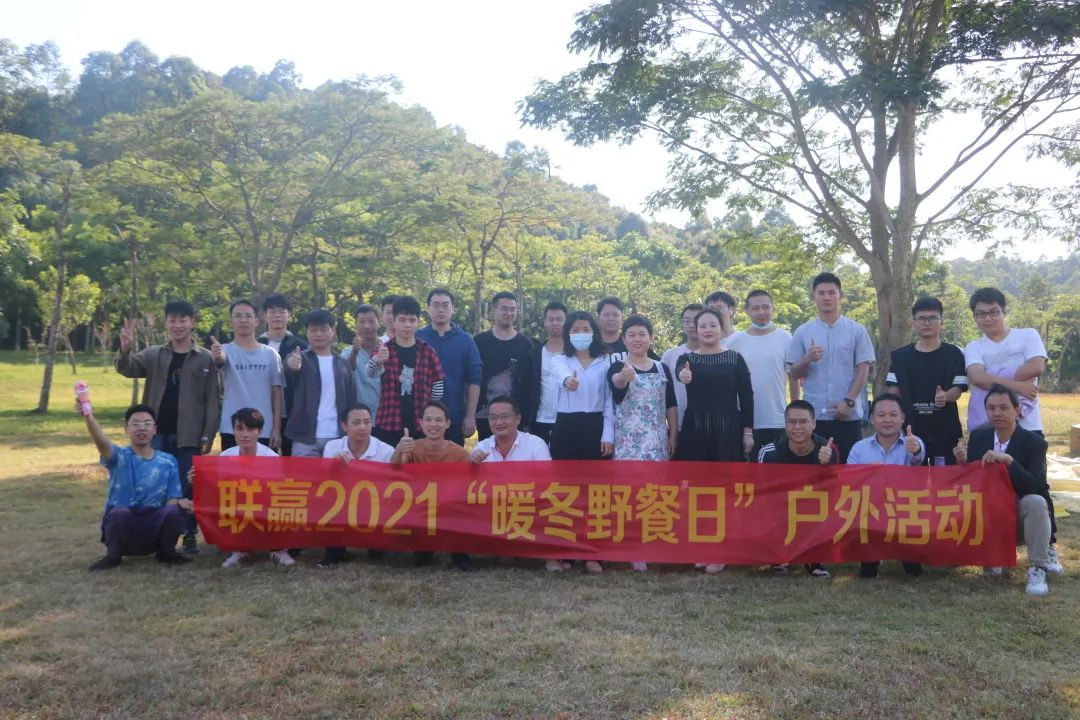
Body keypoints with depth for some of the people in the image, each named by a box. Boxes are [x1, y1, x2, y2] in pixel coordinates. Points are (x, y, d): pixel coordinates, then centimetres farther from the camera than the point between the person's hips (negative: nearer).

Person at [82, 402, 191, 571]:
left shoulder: (168, 462, 3)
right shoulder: (119, 457, -4)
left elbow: (171, 500, 2)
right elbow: (102, 442, -26)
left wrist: (179, 503, -24)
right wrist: (88, 415, -46)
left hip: (154, 527, 2)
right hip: (120, 524, -2)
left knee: (174, 511, -28)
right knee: (119, 512, -34)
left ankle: (166, 552, 0)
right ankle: (113, 556, -6)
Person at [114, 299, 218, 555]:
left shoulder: (206, 358, 1)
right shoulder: (153, 355, 8)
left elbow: (212, 400, -1)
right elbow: (127, 369, -7)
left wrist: (208, 435, -7)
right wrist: (125, 350, -30)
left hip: (189, 436, -2)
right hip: (158, 434, 2)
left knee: (188, 487, 3)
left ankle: (190, 536, 13)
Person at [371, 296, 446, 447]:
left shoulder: (427, 352, 4)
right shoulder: (383, 350, 1)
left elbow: (437, 388, 6)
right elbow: (373, 373, -19)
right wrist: (377, 361, -40)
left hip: (421, 426, 1)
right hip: (388, 426, -1)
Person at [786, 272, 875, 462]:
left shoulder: (856, 330, 3)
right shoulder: (802, 332, 5)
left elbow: (863, 369, 0)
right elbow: (793, 374, 6)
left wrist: (849, 401, -11)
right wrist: (807, 359, -14)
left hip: (848, 414, -1)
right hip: (813, 414, 1)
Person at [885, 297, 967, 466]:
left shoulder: (954, 354, 4)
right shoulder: (900, 356, 8)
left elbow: (959, 388, -1)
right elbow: (894, 391, 8)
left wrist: (945, 396, -23)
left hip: (945, 428, -1)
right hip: (910, 427, 1)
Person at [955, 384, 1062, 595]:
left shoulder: (1034, 442, -11)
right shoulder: (977, 437, -1)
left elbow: (1038, 487, -23)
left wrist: (1008, 460, -35)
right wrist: (962, 461, -20)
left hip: (1021, 517, -3)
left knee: (1035, 501, -33)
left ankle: (1037, 568, -16)